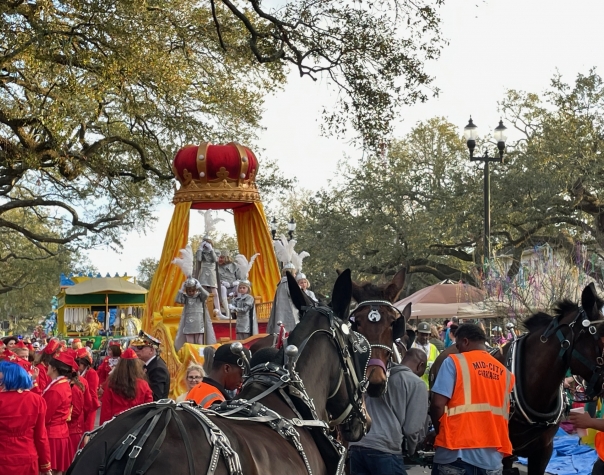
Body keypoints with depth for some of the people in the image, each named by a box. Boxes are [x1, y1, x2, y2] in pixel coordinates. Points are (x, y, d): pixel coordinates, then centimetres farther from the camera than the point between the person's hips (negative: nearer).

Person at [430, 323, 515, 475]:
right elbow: (505, 413, 13)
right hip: (492, 456, 4)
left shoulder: (454, 361, -2)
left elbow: (438, 404, -8)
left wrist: (440, 433, 7)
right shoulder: (504, 372, 11)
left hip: (456, 452, -4)